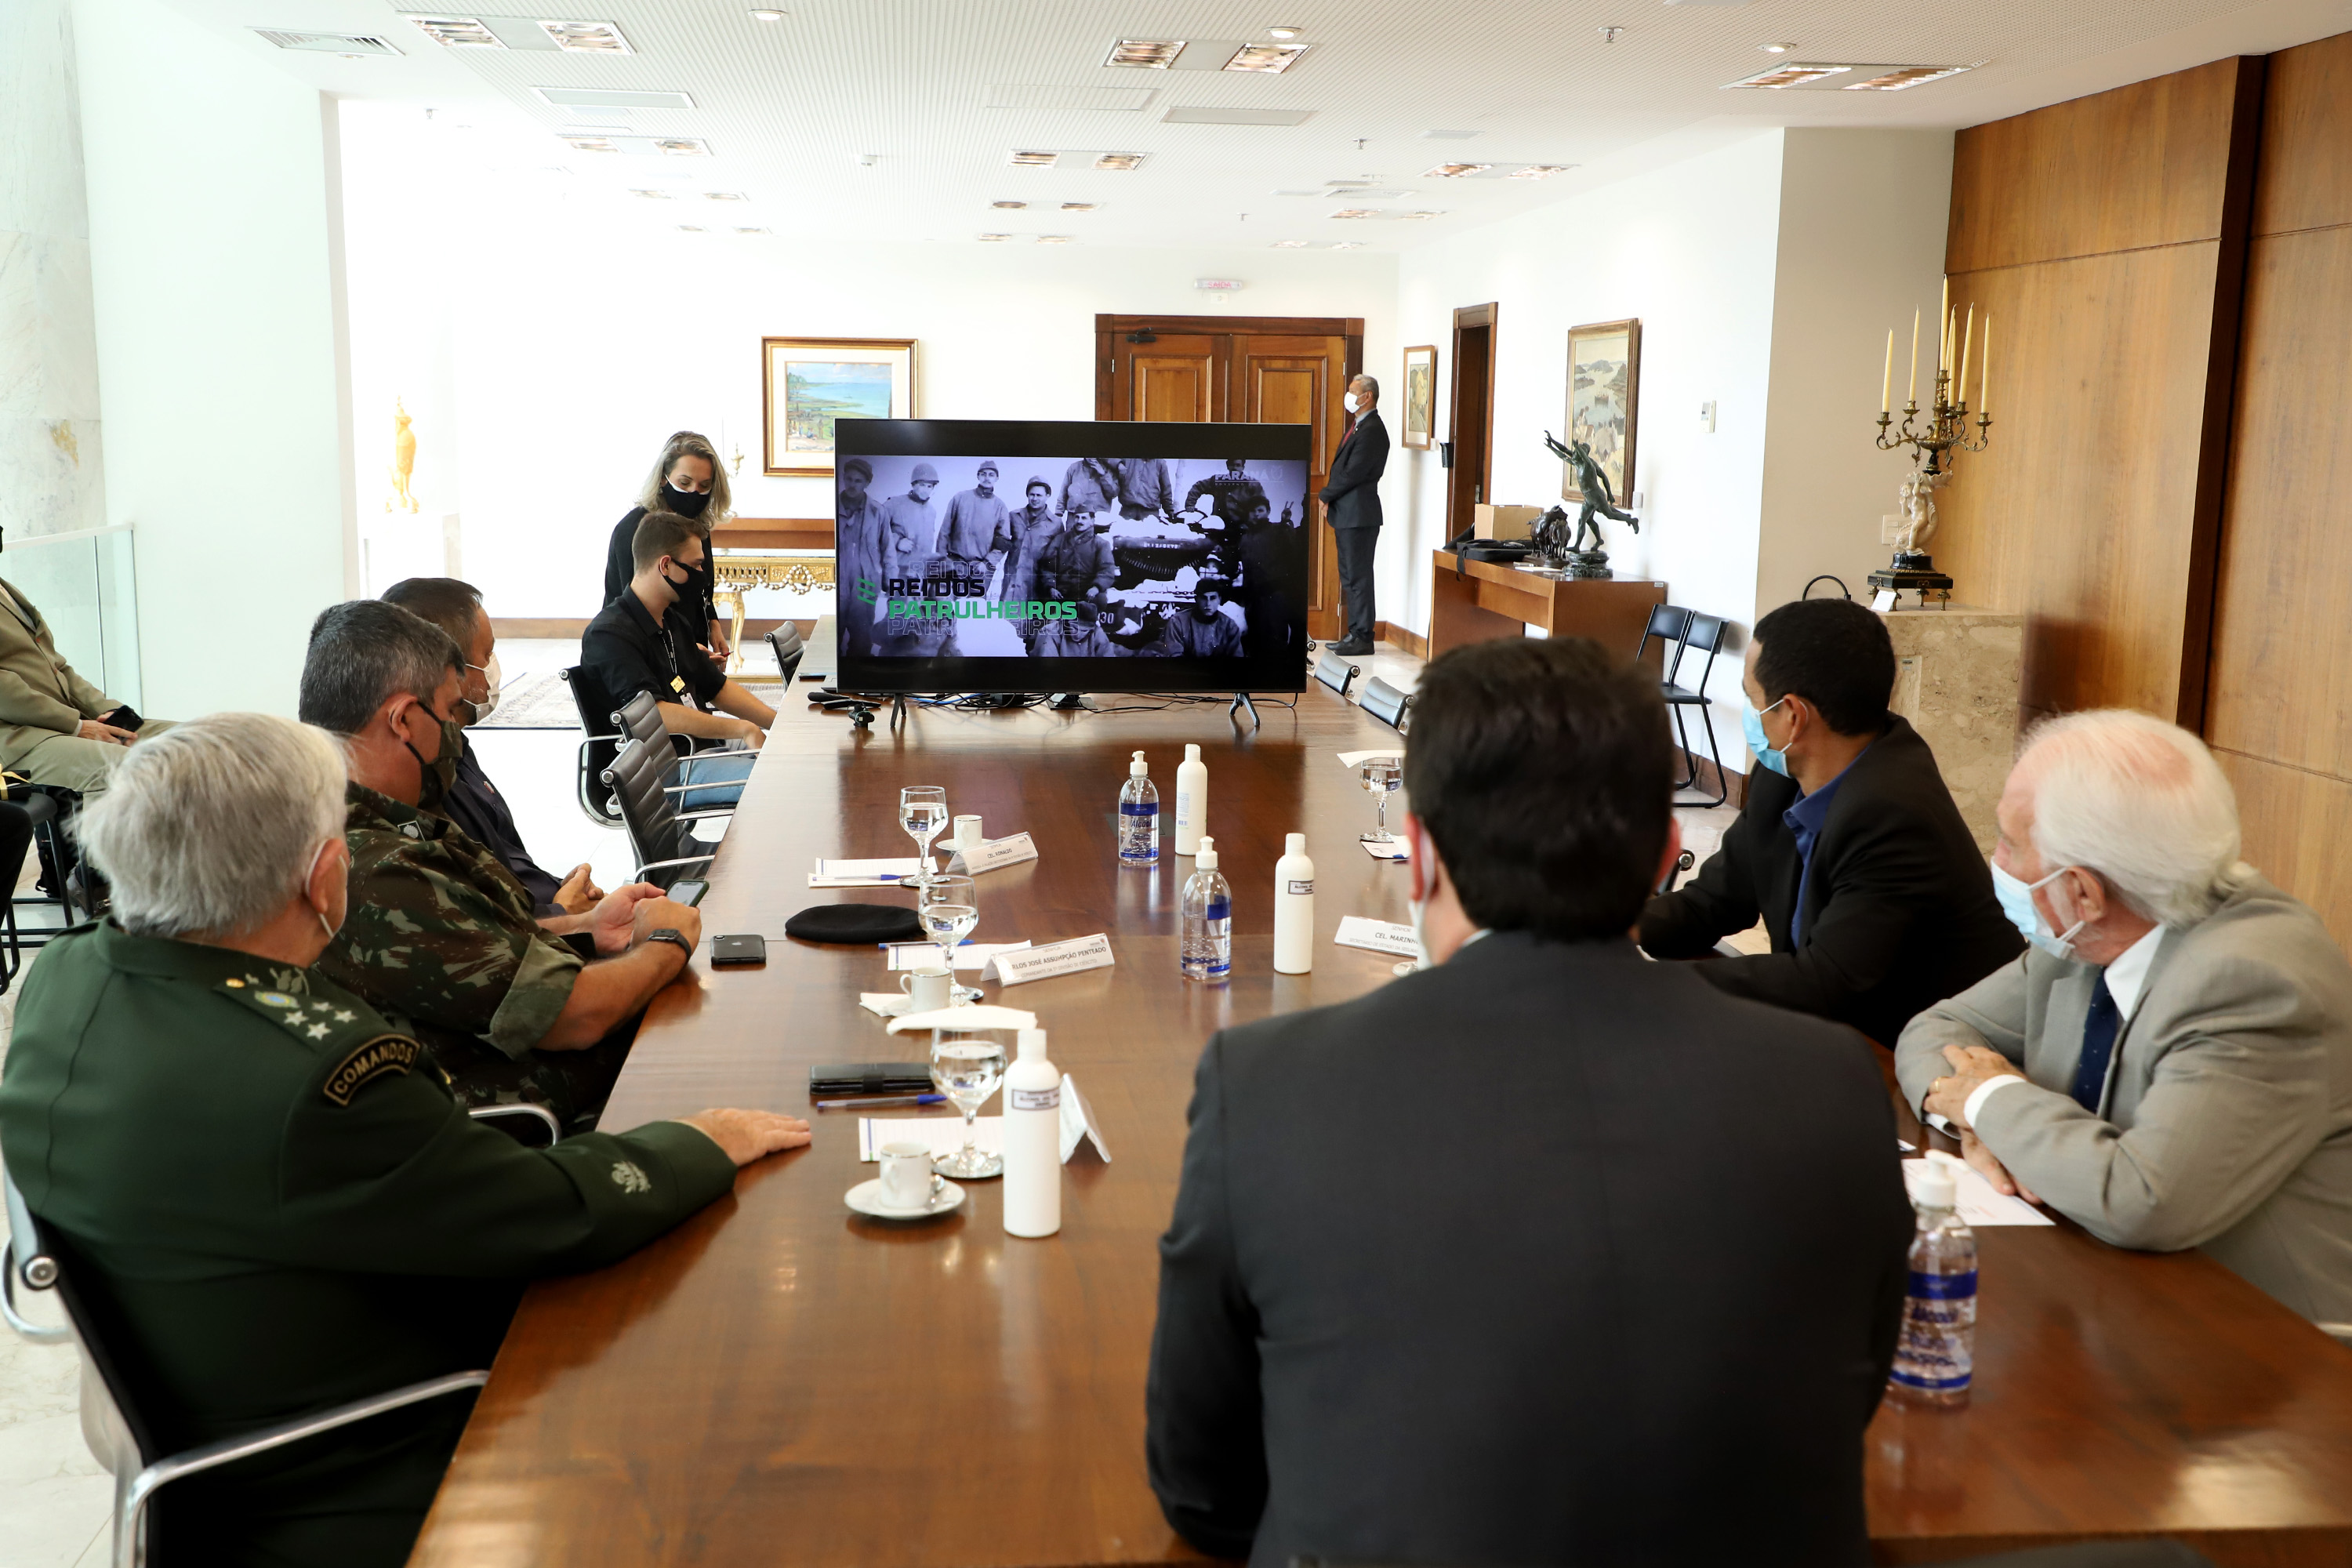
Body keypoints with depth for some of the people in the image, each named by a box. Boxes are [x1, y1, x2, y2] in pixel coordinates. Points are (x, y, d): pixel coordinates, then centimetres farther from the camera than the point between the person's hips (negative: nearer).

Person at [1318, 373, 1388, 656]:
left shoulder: (1371, 430, -15)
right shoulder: (1357, 427, 17)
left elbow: (1353, 473, -20)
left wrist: (1325, 495, -8)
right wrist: (1330, 500, 8)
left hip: (1359, 515, -10)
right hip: (1347, 515, 10)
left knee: (1358, 577, -7)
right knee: (1350, 577, 13)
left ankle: (1363, 638, -3)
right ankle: (1355, 633, 20)